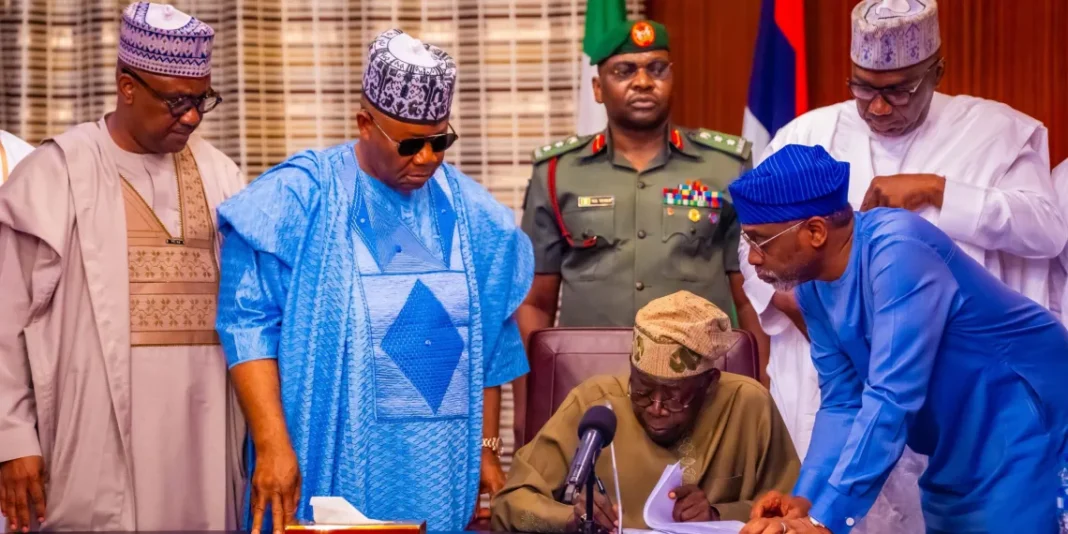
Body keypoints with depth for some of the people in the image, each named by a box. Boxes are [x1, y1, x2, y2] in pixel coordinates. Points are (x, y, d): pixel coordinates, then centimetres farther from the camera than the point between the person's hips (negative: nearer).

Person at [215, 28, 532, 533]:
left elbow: (490, 346, 12)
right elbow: (250, 324, -12)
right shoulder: (298, 199, -8)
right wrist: (273, 444, -20)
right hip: (331, 471, -4)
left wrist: (488, 450, 10)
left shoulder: (473, 214, 6)